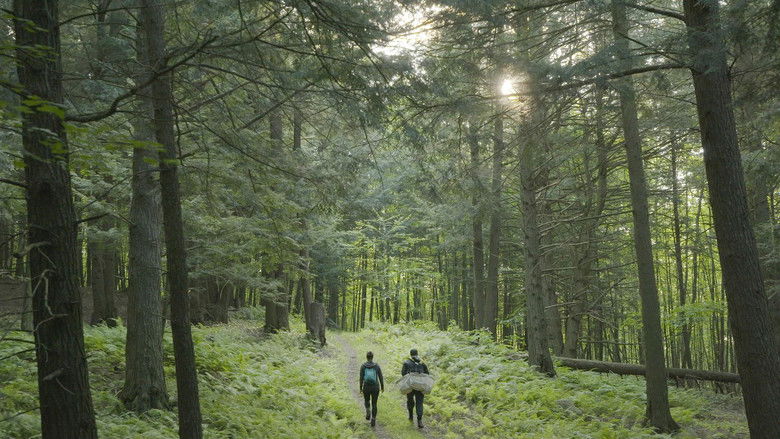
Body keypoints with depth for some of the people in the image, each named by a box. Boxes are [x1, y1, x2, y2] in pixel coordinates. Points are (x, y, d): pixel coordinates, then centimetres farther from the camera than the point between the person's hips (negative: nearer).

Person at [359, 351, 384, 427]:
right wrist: (382, 387, 10)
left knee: (366, 400, 29)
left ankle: (368, 412, 6)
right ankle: (373, 420, 8)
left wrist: (360, 388, 5)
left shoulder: (363, 366, -7)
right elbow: (381, 377, -2)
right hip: (375, 387, 0)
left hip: (366, 387, 0)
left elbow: (361, 378, -6)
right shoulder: (377, 366, -6)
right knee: (374, 404, 13)